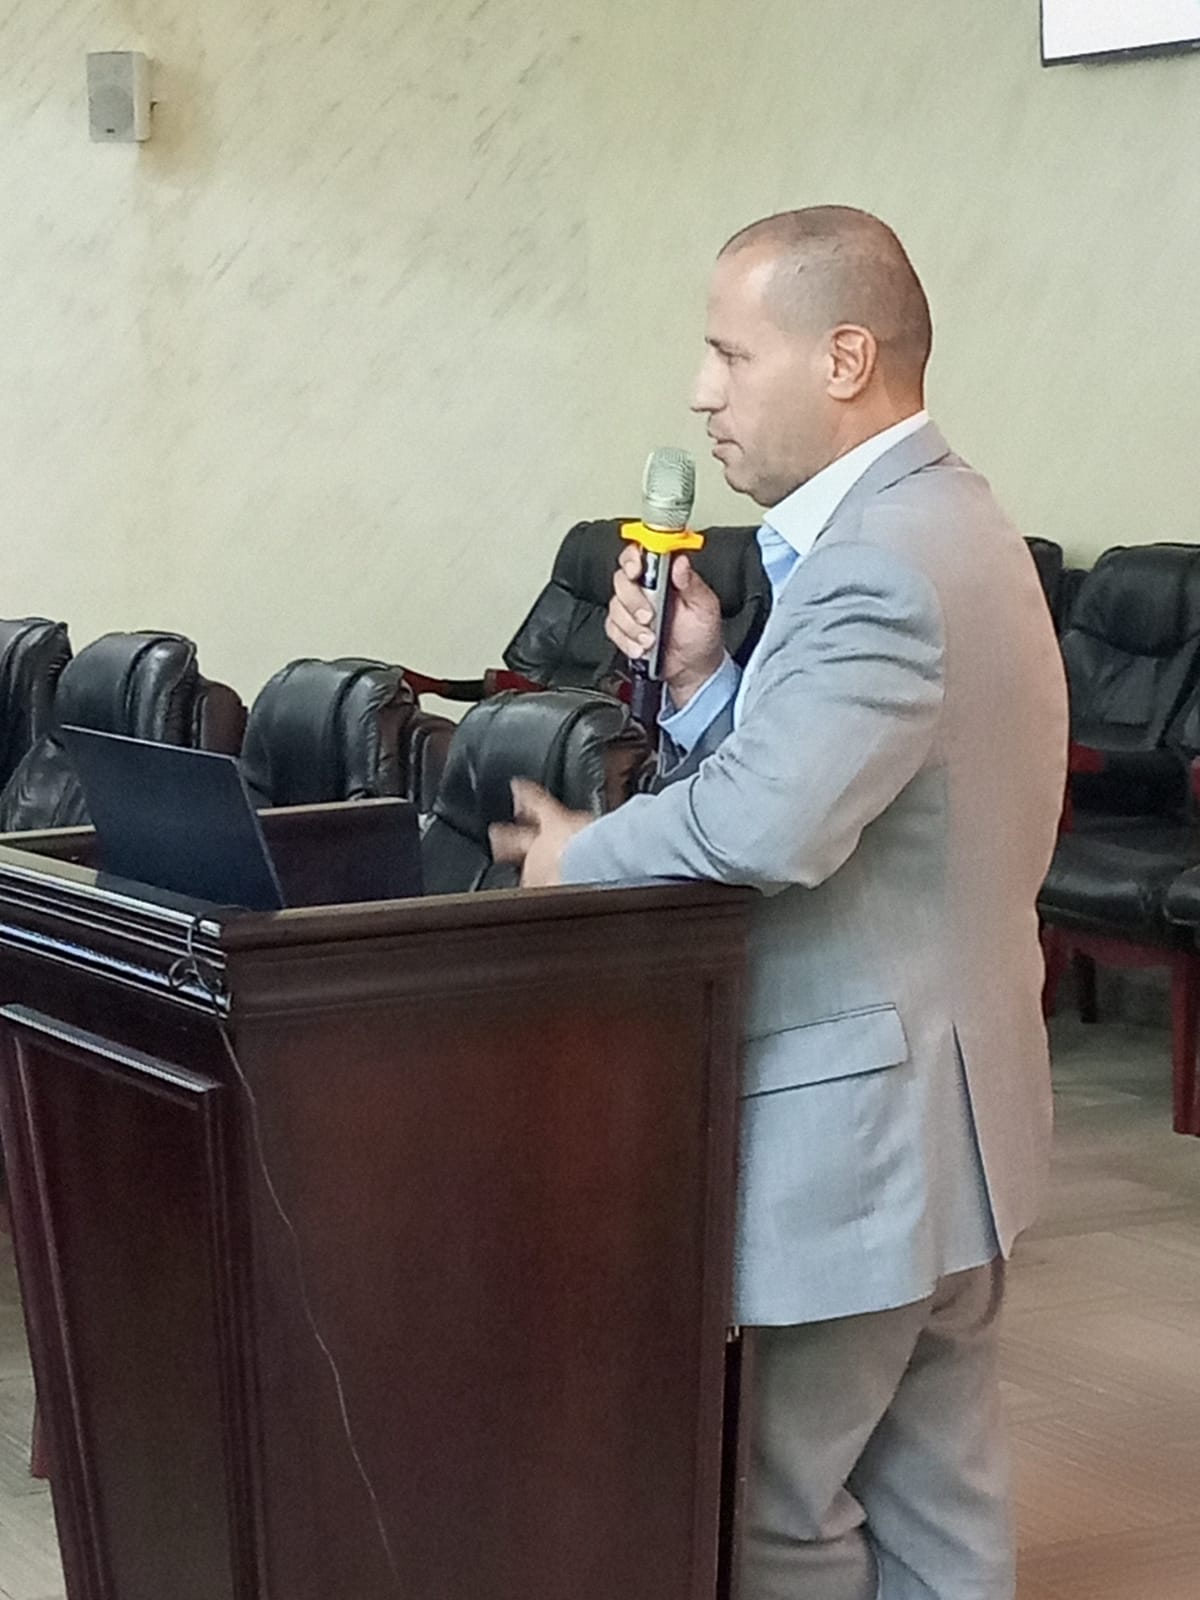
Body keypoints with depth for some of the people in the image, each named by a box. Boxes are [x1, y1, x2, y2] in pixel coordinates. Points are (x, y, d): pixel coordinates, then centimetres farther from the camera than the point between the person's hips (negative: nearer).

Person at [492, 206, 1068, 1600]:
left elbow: (769, 826, -36)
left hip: (855, 1122, -10)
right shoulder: (936, 519, 11)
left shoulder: (880, 560, -22)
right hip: (945, 1109, 10)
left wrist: (580, 855, -19)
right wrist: (697, 682, -4)